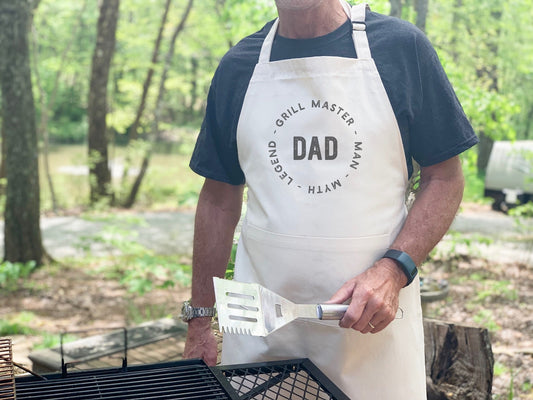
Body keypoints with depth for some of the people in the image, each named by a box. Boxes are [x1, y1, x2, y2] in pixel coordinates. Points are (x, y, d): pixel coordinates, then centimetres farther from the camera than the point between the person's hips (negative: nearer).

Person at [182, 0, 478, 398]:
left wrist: (394, 269, -16)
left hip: (372, 319, -2)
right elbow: (220, 200, 10)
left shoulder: (401, 45, -2)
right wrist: (200, 320, 10)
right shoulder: (238, 66, 5)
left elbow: (445, 178, -1)